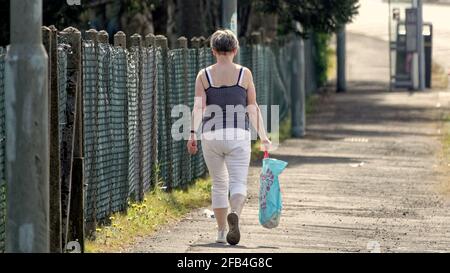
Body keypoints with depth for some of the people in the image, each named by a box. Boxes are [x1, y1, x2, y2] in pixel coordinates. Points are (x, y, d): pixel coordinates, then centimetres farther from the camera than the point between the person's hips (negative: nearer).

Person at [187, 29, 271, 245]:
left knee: (219, 185, 15)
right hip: (238, 135, -2)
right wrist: (263, 137, 9)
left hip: (211, 136, 2)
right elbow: (253, 108, 4)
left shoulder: (204, 75, 5)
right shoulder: (244, 74, 4)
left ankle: (221, 232, 15)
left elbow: (198, 107, -8)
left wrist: (192, 134, -14)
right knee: (238, 182, -4)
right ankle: (234, 214, -35)